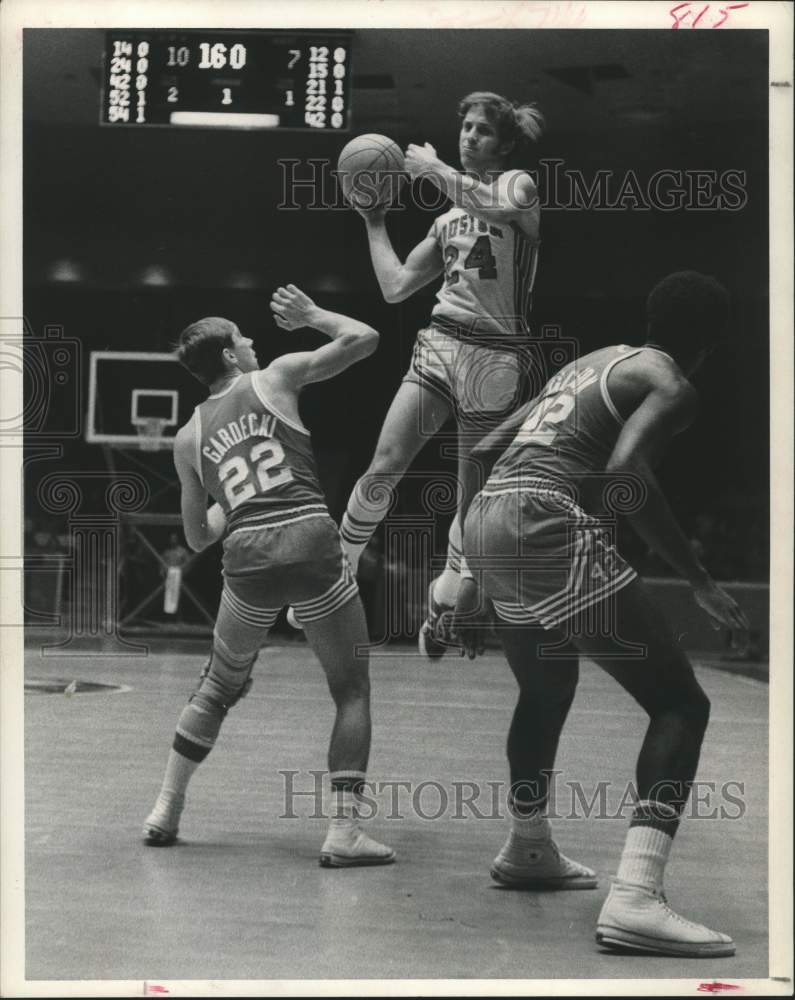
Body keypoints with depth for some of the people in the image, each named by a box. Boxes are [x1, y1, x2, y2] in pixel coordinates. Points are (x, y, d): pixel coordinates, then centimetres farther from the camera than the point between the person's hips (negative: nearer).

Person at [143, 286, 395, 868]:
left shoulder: (189, 437, 18)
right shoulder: (277, 377, 9)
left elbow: (197, 537, 23)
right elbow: (364, 338, 10)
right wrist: (312, 315, 26)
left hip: (248, 561, 3)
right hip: (311, 543, -3)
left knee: (220, 687, 25)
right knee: (353, 692, 8)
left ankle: (165, 813, 28)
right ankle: (344, 831, -2)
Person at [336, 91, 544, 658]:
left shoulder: (519, 184, 0)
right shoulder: (449, 220, 17)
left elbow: (498, 205, -26)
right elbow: (396, 286, 16)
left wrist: (433, 168, -16)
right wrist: (374, 222, 15)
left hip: (496, 357, -4)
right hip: (438, 343, 4)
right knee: (383, 468, -10)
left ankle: (443, 604, 22)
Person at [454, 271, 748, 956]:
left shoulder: (591, 364, 27)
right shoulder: (671, 385, 2)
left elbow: (483, 451, 26)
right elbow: (624, 475, -19)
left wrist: (477, 578, 30)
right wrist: (701, 582, -12)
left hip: (488, 520, 9)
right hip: (549, 528, -9)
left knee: (547, 689, 33)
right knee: (680, 704, -6)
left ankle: (528, 850, 51)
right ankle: (635, 900, -21)